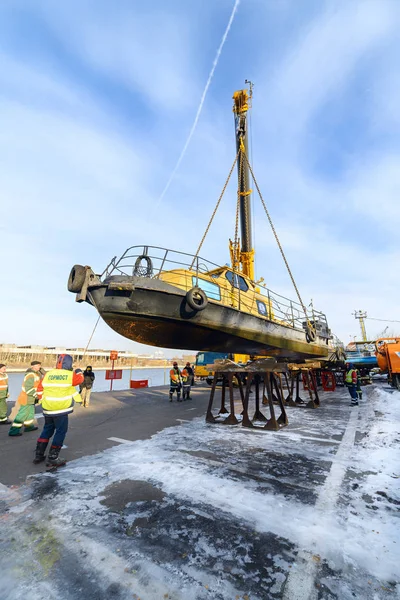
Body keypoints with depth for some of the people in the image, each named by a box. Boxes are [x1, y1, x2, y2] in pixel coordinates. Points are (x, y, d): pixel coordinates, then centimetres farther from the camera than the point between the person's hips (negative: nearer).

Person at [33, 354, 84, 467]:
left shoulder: (48, 374, 0)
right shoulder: (70, 375, -14)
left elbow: (40, 389, 8)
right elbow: (80, 380, 5)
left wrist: (44, 400, 21)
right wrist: (79, 372, 23)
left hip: (48, 409, 6)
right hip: (61, 410, -6)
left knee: (47, 430, 22)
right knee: (61, 432, 6)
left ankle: (38, 455, 28)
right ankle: (52, 458, 9)